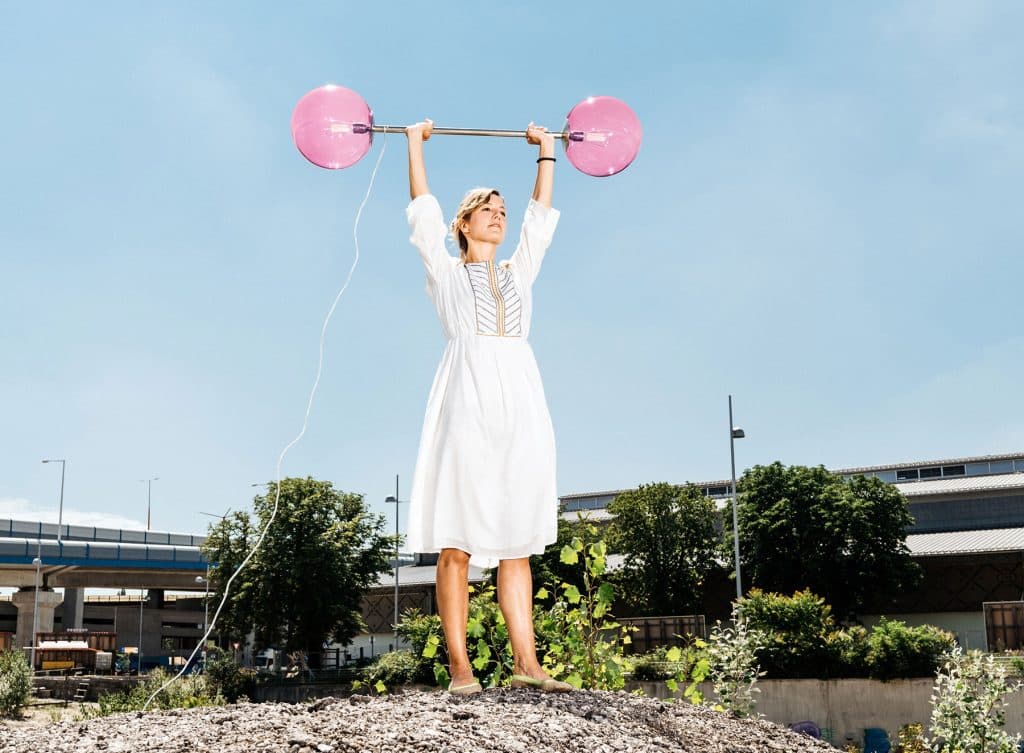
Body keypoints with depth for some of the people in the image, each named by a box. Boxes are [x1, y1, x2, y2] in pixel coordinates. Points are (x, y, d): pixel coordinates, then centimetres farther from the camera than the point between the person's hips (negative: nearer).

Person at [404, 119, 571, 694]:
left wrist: (547, 153, 35)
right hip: (467, 405, -4)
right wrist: (415, 144, 19)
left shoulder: (519, 273, 24)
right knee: (456, 545, -6)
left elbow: (541, 216, 28)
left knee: (517, 544, 2)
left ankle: (526, 663, 1)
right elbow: (423, 210, 12)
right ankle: (459, 666, -5)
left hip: (521, 408, 4)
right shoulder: (446, 272, 14)